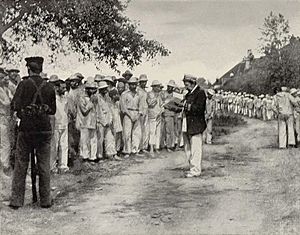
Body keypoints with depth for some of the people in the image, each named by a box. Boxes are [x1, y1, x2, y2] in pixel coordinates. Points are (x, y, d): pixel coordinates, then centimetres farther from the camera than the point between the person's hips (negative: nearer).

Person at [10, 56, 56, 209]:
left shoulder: (24, 84, -4)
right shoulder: (49, 87, 4)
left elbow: (16, 105, -9)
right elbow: (53, 110, 9)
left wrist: (23, 111, 10)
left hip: (26, 128, -2)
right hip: (44, 129, 2)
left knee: (20, 165, 7)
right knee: (44, 166, 8)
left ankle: (16, 200, 8)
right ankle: (45, 200, 11)